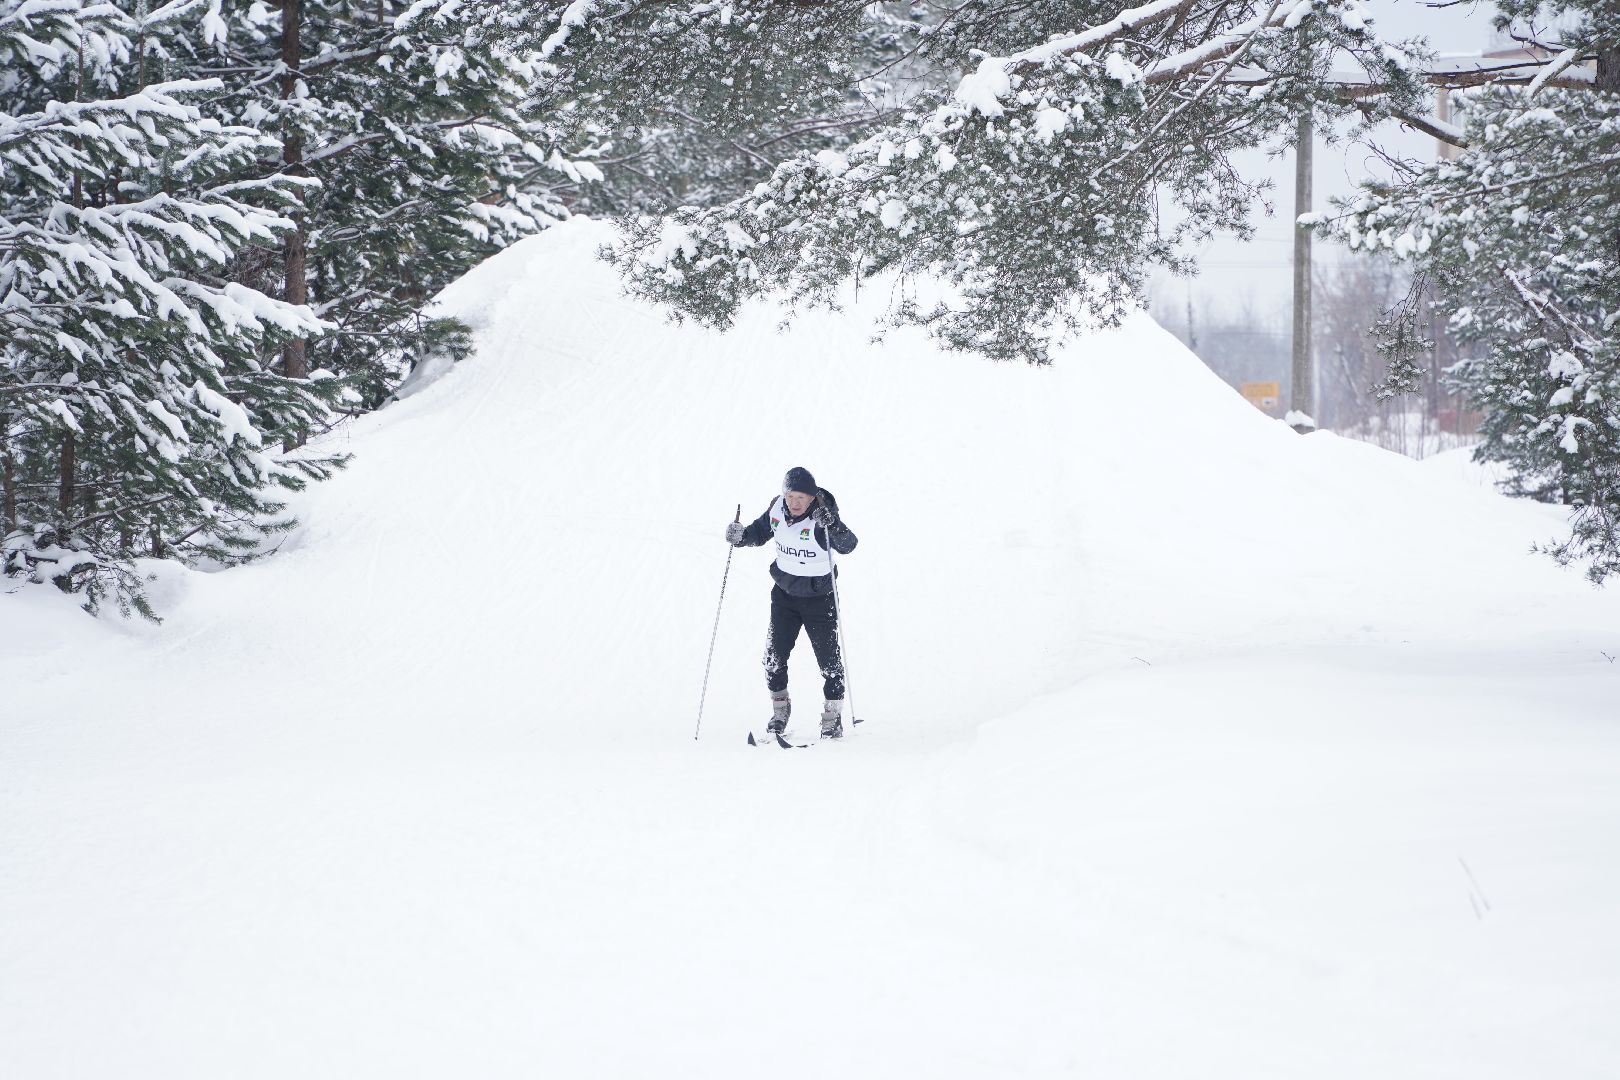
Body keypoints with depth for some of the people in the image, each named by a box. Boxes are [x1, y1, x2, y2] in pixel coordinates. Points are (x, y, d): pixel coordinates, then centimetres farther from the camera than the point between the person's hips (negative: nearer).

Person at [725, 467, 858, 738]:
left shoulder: (823, 515, -23)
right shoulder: (777, 509, -8)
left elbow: (847, 545, -34)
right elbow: (760, 532, 10)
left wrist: (831, 525, -51)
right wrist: (742, 536, -10)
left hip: (819, 596, -4)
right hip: (785, 593, 4)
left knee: (828, 657, -2)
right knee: (775, 654, 4)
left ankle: (832, 716, 13)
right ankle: (780, 710, 23)